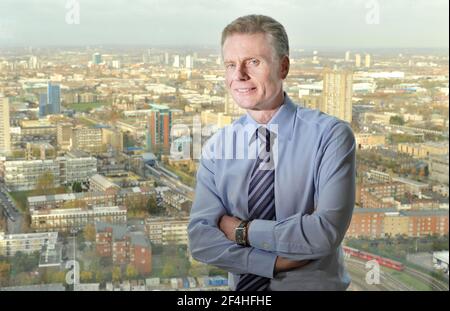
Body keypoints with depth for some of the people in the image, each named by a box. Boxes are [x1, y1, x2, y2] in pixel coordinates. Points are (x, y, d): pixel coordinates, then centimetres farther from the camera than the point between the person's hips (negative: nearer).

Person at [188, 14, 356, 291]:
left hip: (313, 285, -2)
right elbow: (200, 238, -8)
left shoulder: (330, 135, -12)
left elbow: (326, 231, -21)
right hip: (243, 285, 3)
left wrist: (243, 230, -13)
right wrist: (276, 262, -18)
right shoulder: (216, 147, -2)